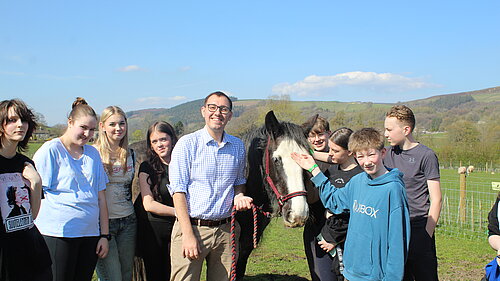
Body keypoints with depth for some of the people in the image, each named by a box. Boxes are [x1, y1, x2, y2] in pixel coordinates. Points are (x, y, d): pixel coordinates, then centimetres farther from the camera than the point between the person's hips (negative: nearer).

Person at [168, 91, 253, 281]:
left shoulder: (238, 146, 10)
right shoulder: (187, 143, -4)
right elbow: (178, 190, -8)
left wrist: (239, 196, 0)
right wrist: (188, 235, -14)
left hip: (226, 230, 4)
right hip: (192, 227, -4)